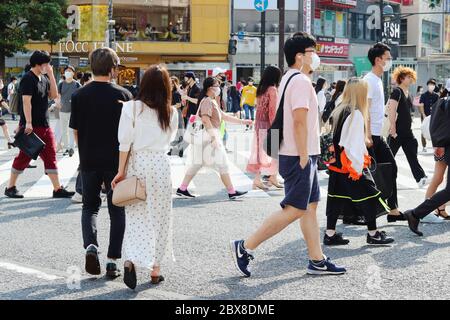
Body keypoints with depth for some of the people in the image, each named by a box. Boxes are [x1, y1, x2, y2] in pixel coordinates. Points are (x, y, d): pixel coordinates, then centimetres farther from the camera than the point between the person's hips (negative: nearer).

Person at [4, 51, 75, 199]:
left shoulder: (44, 78, 12)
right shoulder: (28, 79, -13)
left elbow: (54, 95, 7)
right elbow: (26, 101, -20)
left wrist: (51, 75, 0)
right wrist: (28, 123, -26)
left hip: (44, 125, 8)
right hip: (31, 126, -8)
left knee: (50, 156, 6)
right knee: (24, 157, 0)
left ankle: (57, 188, 8)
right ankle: (10, 187, 12)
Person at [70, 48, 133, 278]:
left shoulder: (79, 96, -3)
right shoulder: (122, 95, -9)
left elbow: (75, 131, 2)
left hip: (89, 161, 2)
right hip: (116, 161, -2)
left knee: (90, 206, 17)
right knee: (117, 210, 10)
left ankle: (90, 245, -8)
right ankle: (112, 261, 8)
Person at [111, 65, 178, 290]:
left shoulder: (132, 107, -6)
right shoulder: (171, 112, 0)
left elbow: (125, 142, -8)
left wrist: (121, 171, -3)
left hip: (137, 163, 0)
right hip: (161, 164, 1)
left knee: (136, 216, 4)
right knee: (159, 216, 10)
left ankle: (130, 260, -17)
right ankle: (155, 269, 16)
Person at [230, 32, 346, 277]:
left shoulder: (289, 78, 16)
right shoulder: (301, 81, -16)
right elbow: (300, 122, -23)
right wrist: (303, 157, -22)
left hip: (301, 156, 11)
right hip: (299, 156, -11)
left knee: (310, 206, 11)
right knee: (293, 210, -8)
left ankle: (317, 261, 15)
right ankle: (245, 247, -5)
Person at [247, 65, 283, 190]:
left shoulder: (261, 89, 11)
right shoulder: (272, 90, -11)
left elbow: (260, 108, 12)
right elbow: (272, 110, -16)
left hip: (259, 124, 7)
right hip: (268, 125, -7)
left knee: (261, 151, 8)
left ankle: (257, 180, 7)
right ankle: (273, 177, 9)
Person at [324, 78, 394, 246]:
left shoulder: (338, 111, 9)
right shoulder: (356, 114, -17)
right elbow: (355, 145, -20)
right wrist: (358, 168, -17)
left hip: (336, 166, 8)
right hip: (351, 167, -8)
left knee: (337, 198, 10)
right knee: (369, 196, 5)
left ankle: (330, 234, 10)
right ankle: (373, 234, 14)